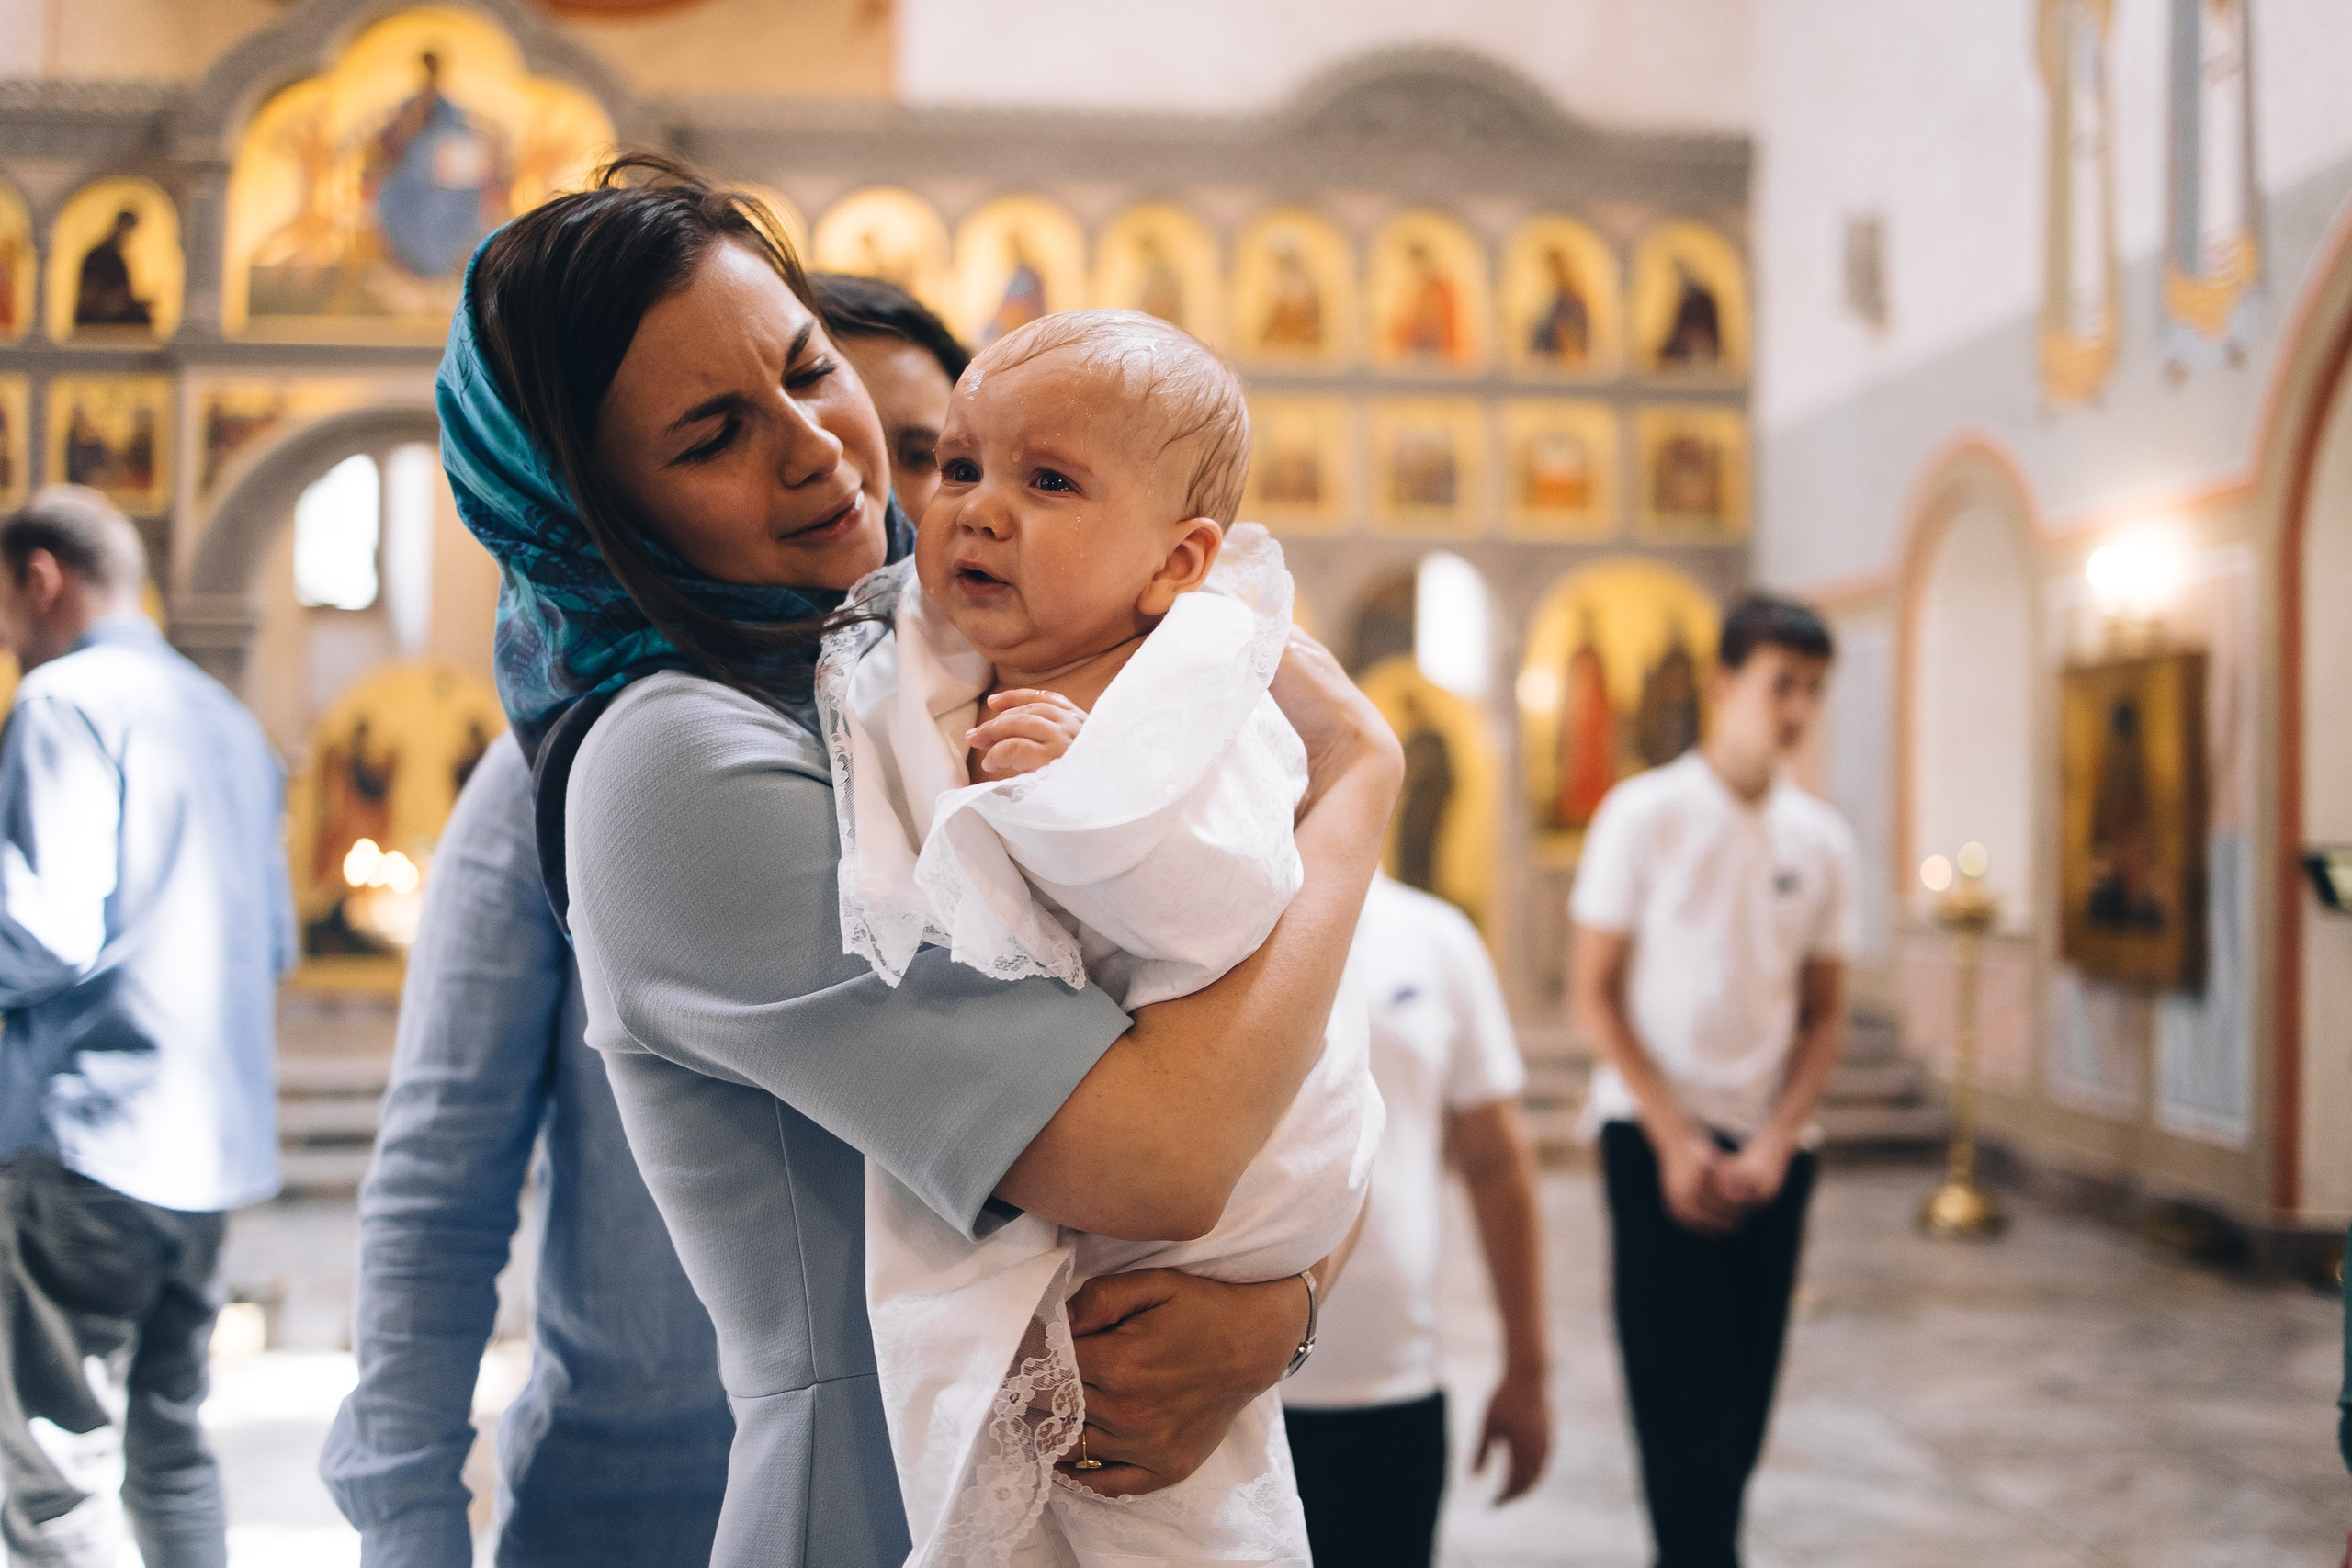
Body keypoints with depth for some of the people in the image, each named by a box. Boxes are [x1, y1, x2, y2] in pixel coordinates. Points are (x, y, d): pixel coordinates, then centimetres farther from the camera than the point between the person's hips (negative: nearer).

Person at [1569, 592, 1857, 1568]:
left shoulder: (1822, 842, 6)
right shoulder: (1645, 815, -5)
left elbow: (1824, 1015, 9)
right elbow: (1593, 992, -5)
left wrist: (1774, 1142, -6)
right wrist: (1675, 1139, -11)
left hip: (1771, 1148, 4)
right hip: (1655, 1137, -4)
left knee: (1745, 1395, 7)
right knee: (1685, 1401, -7)